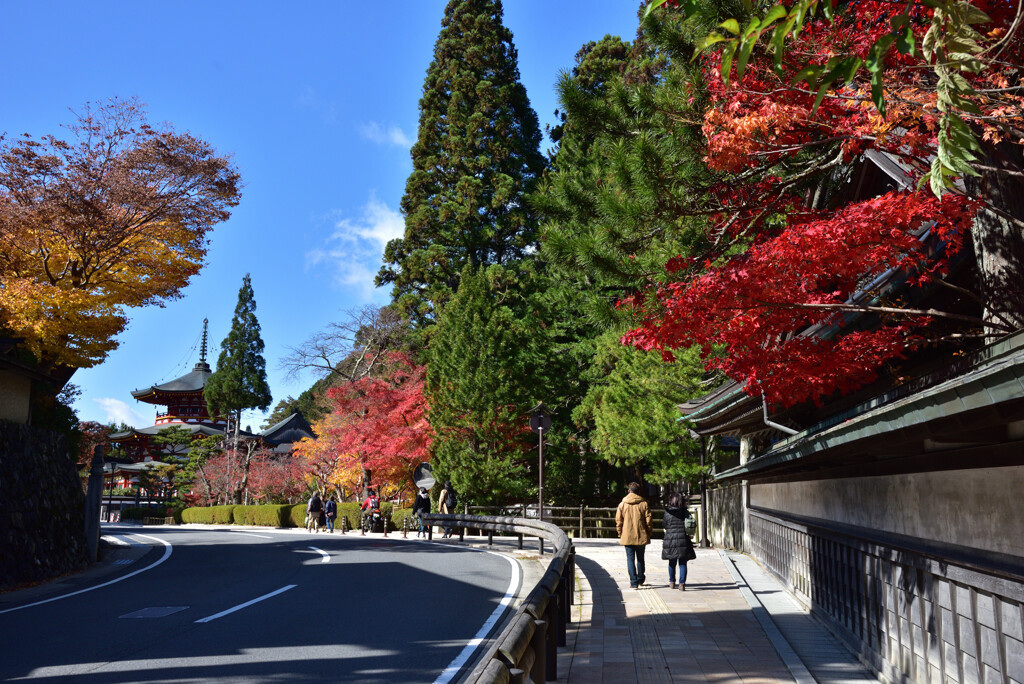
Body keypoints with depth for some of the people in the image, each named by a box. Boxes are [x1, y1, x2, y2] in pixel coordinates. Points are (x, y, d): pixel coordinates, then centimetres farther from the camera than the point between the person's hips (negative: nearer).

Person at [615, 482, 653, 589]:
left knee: (630, 559, 2)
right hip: (641, 536, 1)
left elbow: (618, 521, 1)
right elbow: (648, 520, -2)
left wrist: (620, 534, 11)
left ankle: (633, 582, -3)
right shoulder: (644, 504, -3)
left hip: (627, 537, -1)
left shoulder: (622, 504, -1)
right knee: (640, 558, 17)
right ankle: (640, 579, 30)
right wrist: (649, 533, 9)